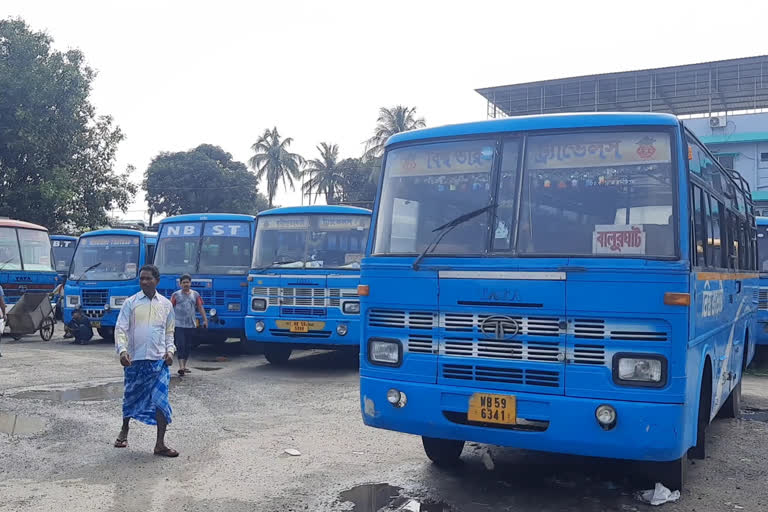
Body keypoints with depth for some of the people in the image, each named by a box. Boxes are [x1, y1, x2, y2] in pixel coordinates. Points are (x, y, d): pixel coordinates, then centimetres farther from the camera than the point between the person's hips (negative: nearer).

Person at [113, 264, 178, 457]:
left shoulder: (166, 304, 8)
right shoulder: (130, 303, 1)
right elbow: (120, 329, -4)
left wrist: (170, 350, 0)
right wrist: (122, 350, -19)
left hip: (159, 360, 1)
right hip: (134, 359, 0)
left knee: (161, 401, -7)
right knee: (131, 397, 14)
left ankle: (160, 444, -2)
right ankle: (124, 431, 40)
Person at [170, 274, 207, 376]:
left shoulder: (195, 294, 11)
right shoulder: (176, 295, 3)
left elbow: (200, 308, 12)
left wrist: (205, 320, 5)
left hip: (190, 325, 3)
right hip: (178, 325, -3)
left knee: (188, 346, 8)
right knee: (180, 345, -10)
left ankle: (184, 366, 18)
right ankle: (181, 367, -15)